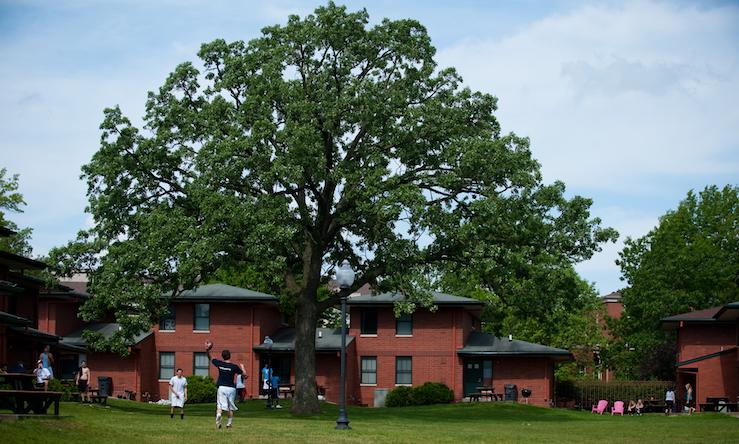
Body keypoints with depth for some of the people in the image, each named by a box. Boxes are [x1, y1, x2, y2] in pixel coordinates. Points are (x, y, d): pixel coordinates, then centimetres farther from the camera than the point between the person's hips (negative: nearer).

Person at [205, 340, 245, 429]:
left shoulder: (219, 364, -1)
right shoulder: (234, 366, -9)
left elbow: (211, 358, 14)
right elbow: (244, 373, -4)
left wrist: (207, 350, 17)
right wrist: (242, 367, 13)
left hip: (221, 387, 1)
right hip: (231, 388, -1)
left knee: (220, 406, -4)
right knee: (230, 407, 14)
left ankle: (218, 421, -27)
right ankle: (229, 423, 19)